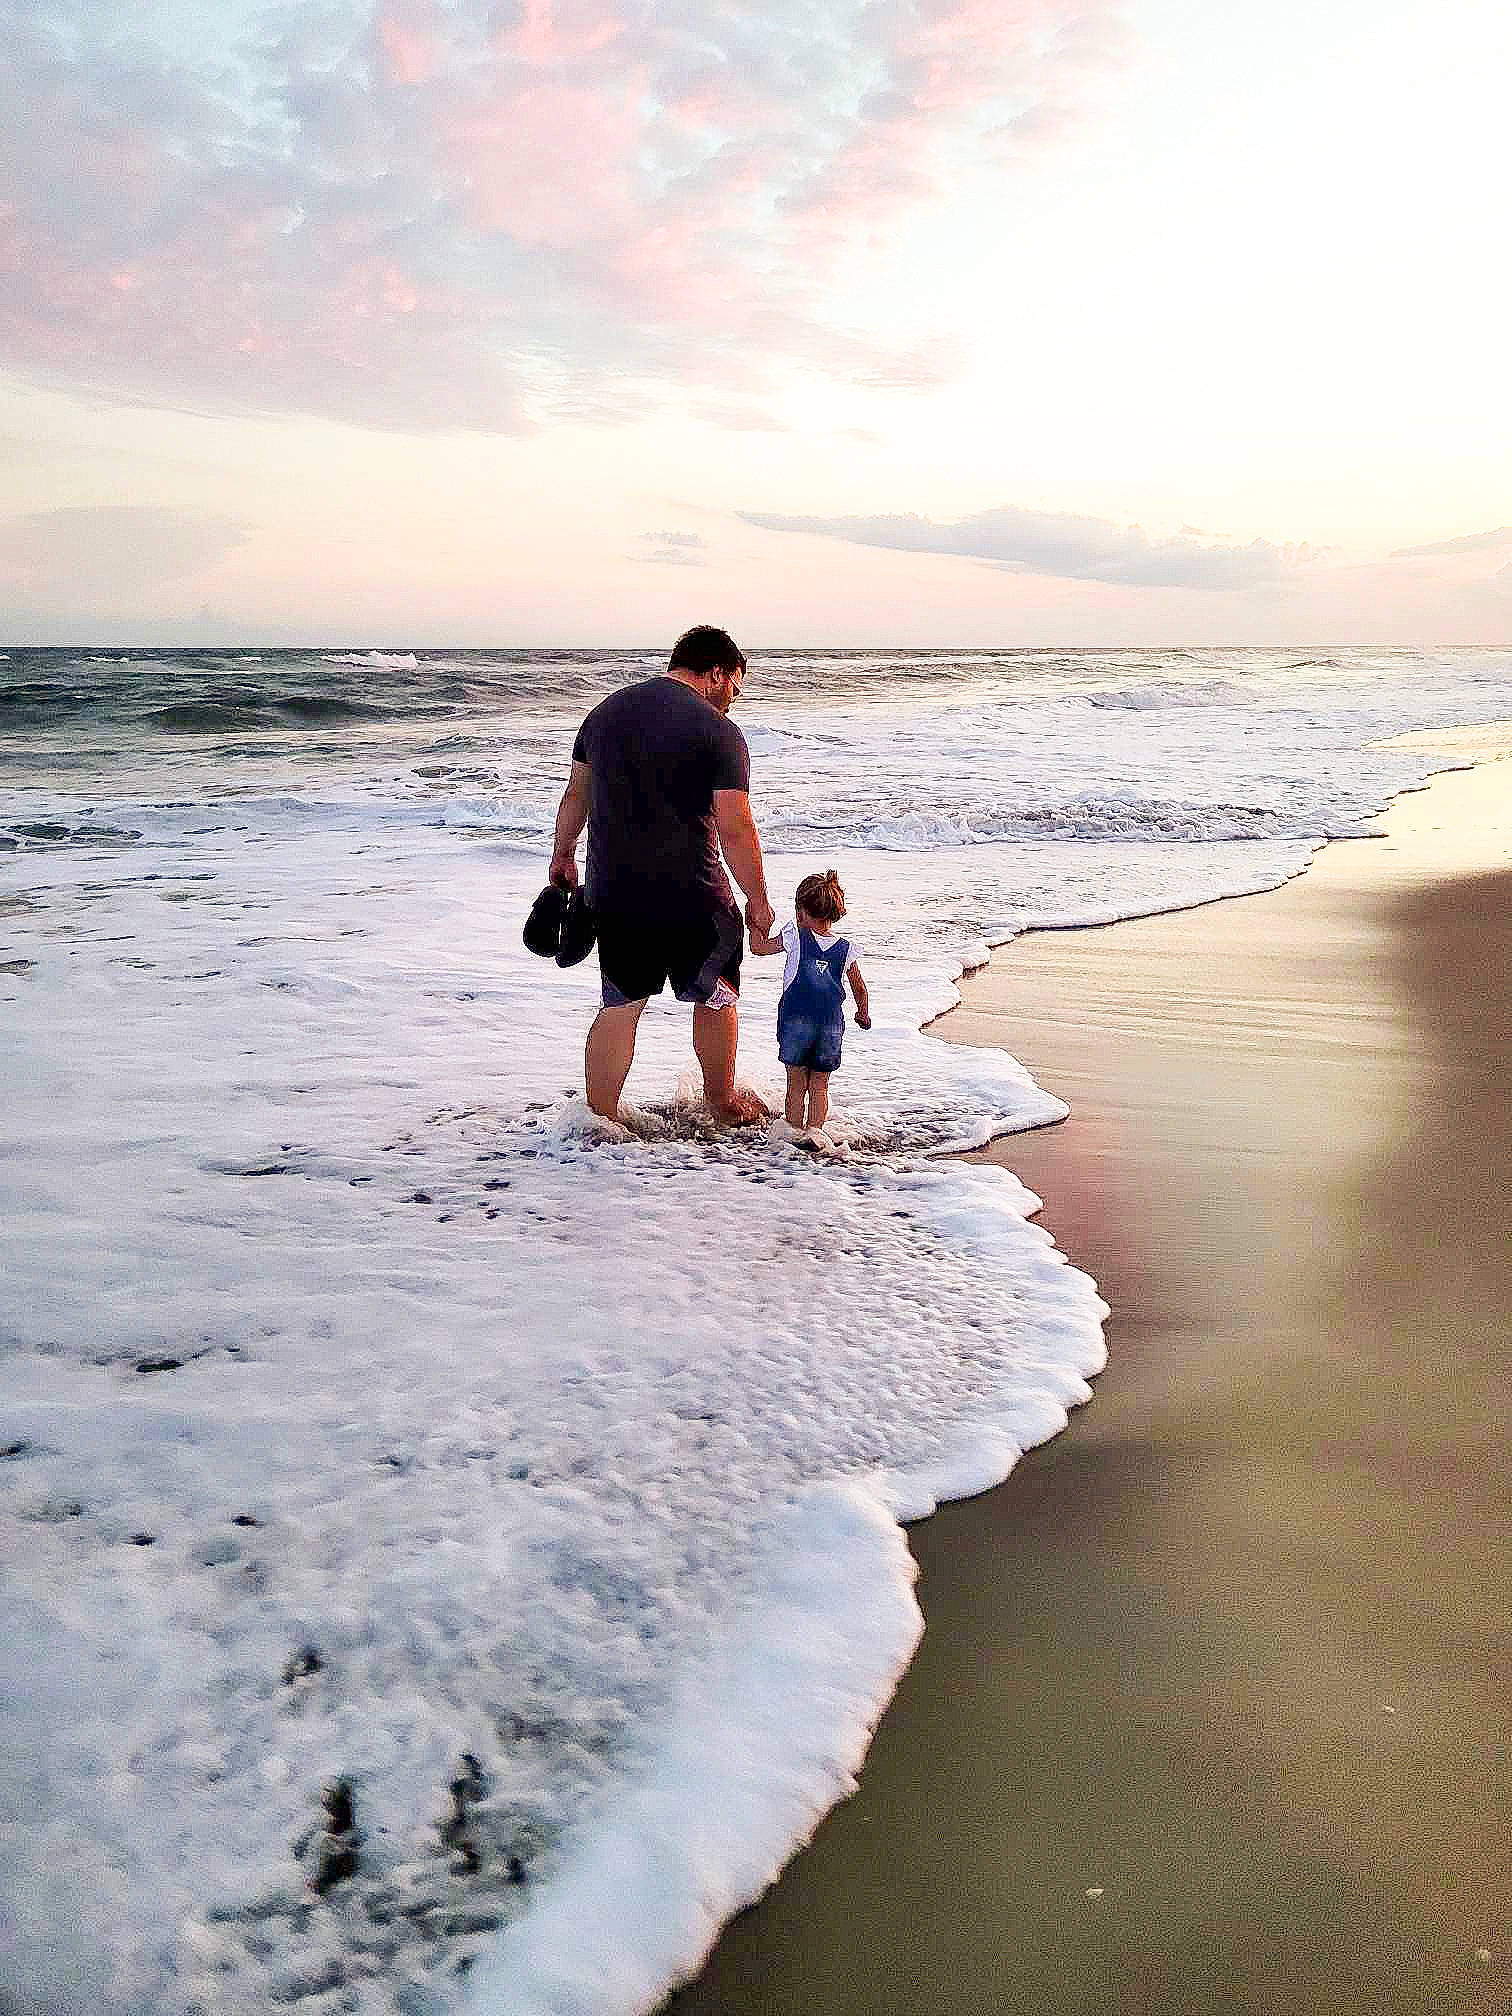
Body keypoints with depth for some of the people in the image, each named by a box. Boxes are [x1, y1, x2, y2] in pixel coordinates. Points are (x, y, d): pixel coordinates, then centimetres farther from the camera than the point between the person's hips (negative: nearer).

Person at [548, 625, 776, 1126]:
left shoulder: (605, 710, 8)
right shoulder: (718, 732, -11)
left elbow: (575, 795, 17)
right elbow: (735, 830, -13)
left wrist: (562, 856, 30)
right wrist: (757, 901, -3)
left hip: (613, 892, 5)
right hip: (692, 896, -5)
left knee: (620, 1005, 13)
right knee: (716, 998, 16)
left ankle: (599, 1120, 14)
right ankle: (724, 1104, 33)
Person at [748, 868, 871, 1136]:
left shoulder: (796, 936, -3)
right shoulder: (846, 948, 5)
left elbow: (758, 946, 7)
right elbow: (860, 989, 13)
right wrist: (863, 1014, 30)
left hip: (796, 1021, -2)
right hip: (832, 1025, 2)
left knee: (796, 1084, 7)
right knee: (820, 1086, 11)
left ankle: (794, 1130, 8)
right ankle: (814, 1130, 4)